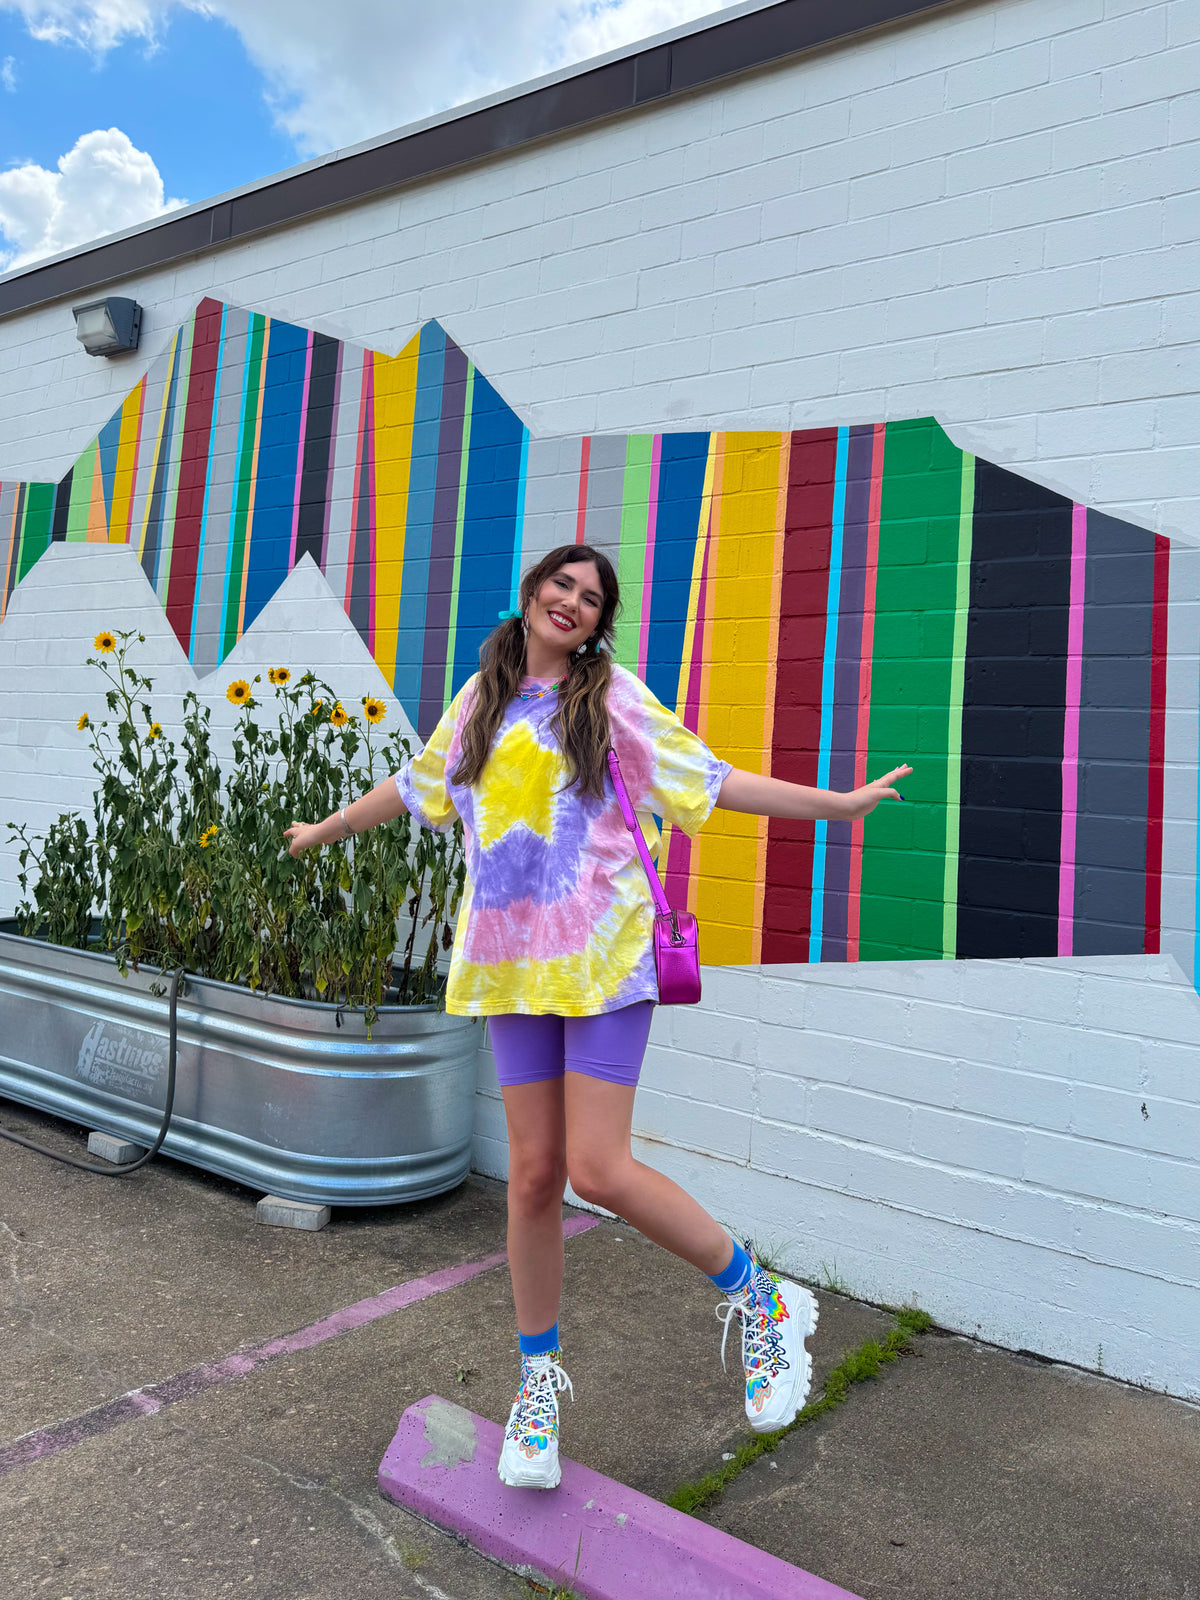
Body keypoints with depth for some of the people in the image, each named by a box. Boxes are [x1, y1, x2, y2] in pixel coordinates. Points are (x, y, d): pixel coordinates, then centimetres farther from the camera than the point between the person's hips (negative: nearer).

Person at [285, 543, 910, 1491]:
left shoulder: (612, 698, 1)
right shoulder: (483, 699, 13)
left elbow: (713, 781, -2)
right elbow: (414, 787, 26)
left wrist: (836, 802, -9)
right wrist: (321, 831, 38)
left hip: (602, 957, -4)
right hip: (512, 958, 4)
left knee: (598, 1170, -10)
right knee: (534, 1173, 6)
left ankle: (762, 1303, 14)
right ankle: (540, 1376, 28)